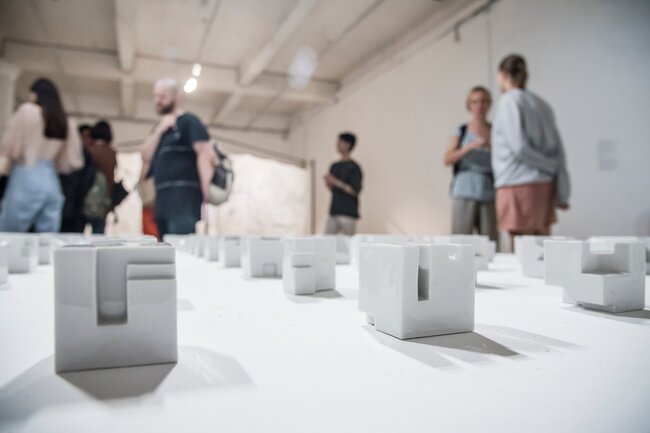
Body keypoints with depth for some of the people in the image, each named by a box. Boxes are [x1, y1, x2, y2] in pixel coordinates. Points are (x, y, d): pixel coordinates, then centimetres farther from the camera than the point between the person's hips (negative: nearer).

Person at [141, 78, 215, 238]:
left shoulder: (188, 121, -1)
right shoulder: (159, 127, 22)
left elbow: (206, 155, -13)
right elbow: (146, 157, 12)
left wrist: (205, 189, -23)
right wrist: (159, 130, 0)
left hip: (184, 198, -8)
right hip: (163, 200, 8)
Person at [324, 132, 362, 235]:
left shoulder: (354, 167, -5)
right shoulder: (334, 166, 15)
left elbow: (355, 191, -12)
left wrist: (337, 182, -17)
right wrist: (328, 183, -1)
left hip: (348, 213, -6)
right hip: (334, 211, 7)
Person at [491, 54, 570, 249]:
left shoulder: (509, 101, -4)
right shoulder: (541, 103, 15)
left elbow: (519, 147, -14)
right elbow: (558, 150, 11)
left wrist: (550, 166, 0)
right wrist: (562, 194, 11)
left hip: (518, 185, -7)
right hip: (543, 185, 7)